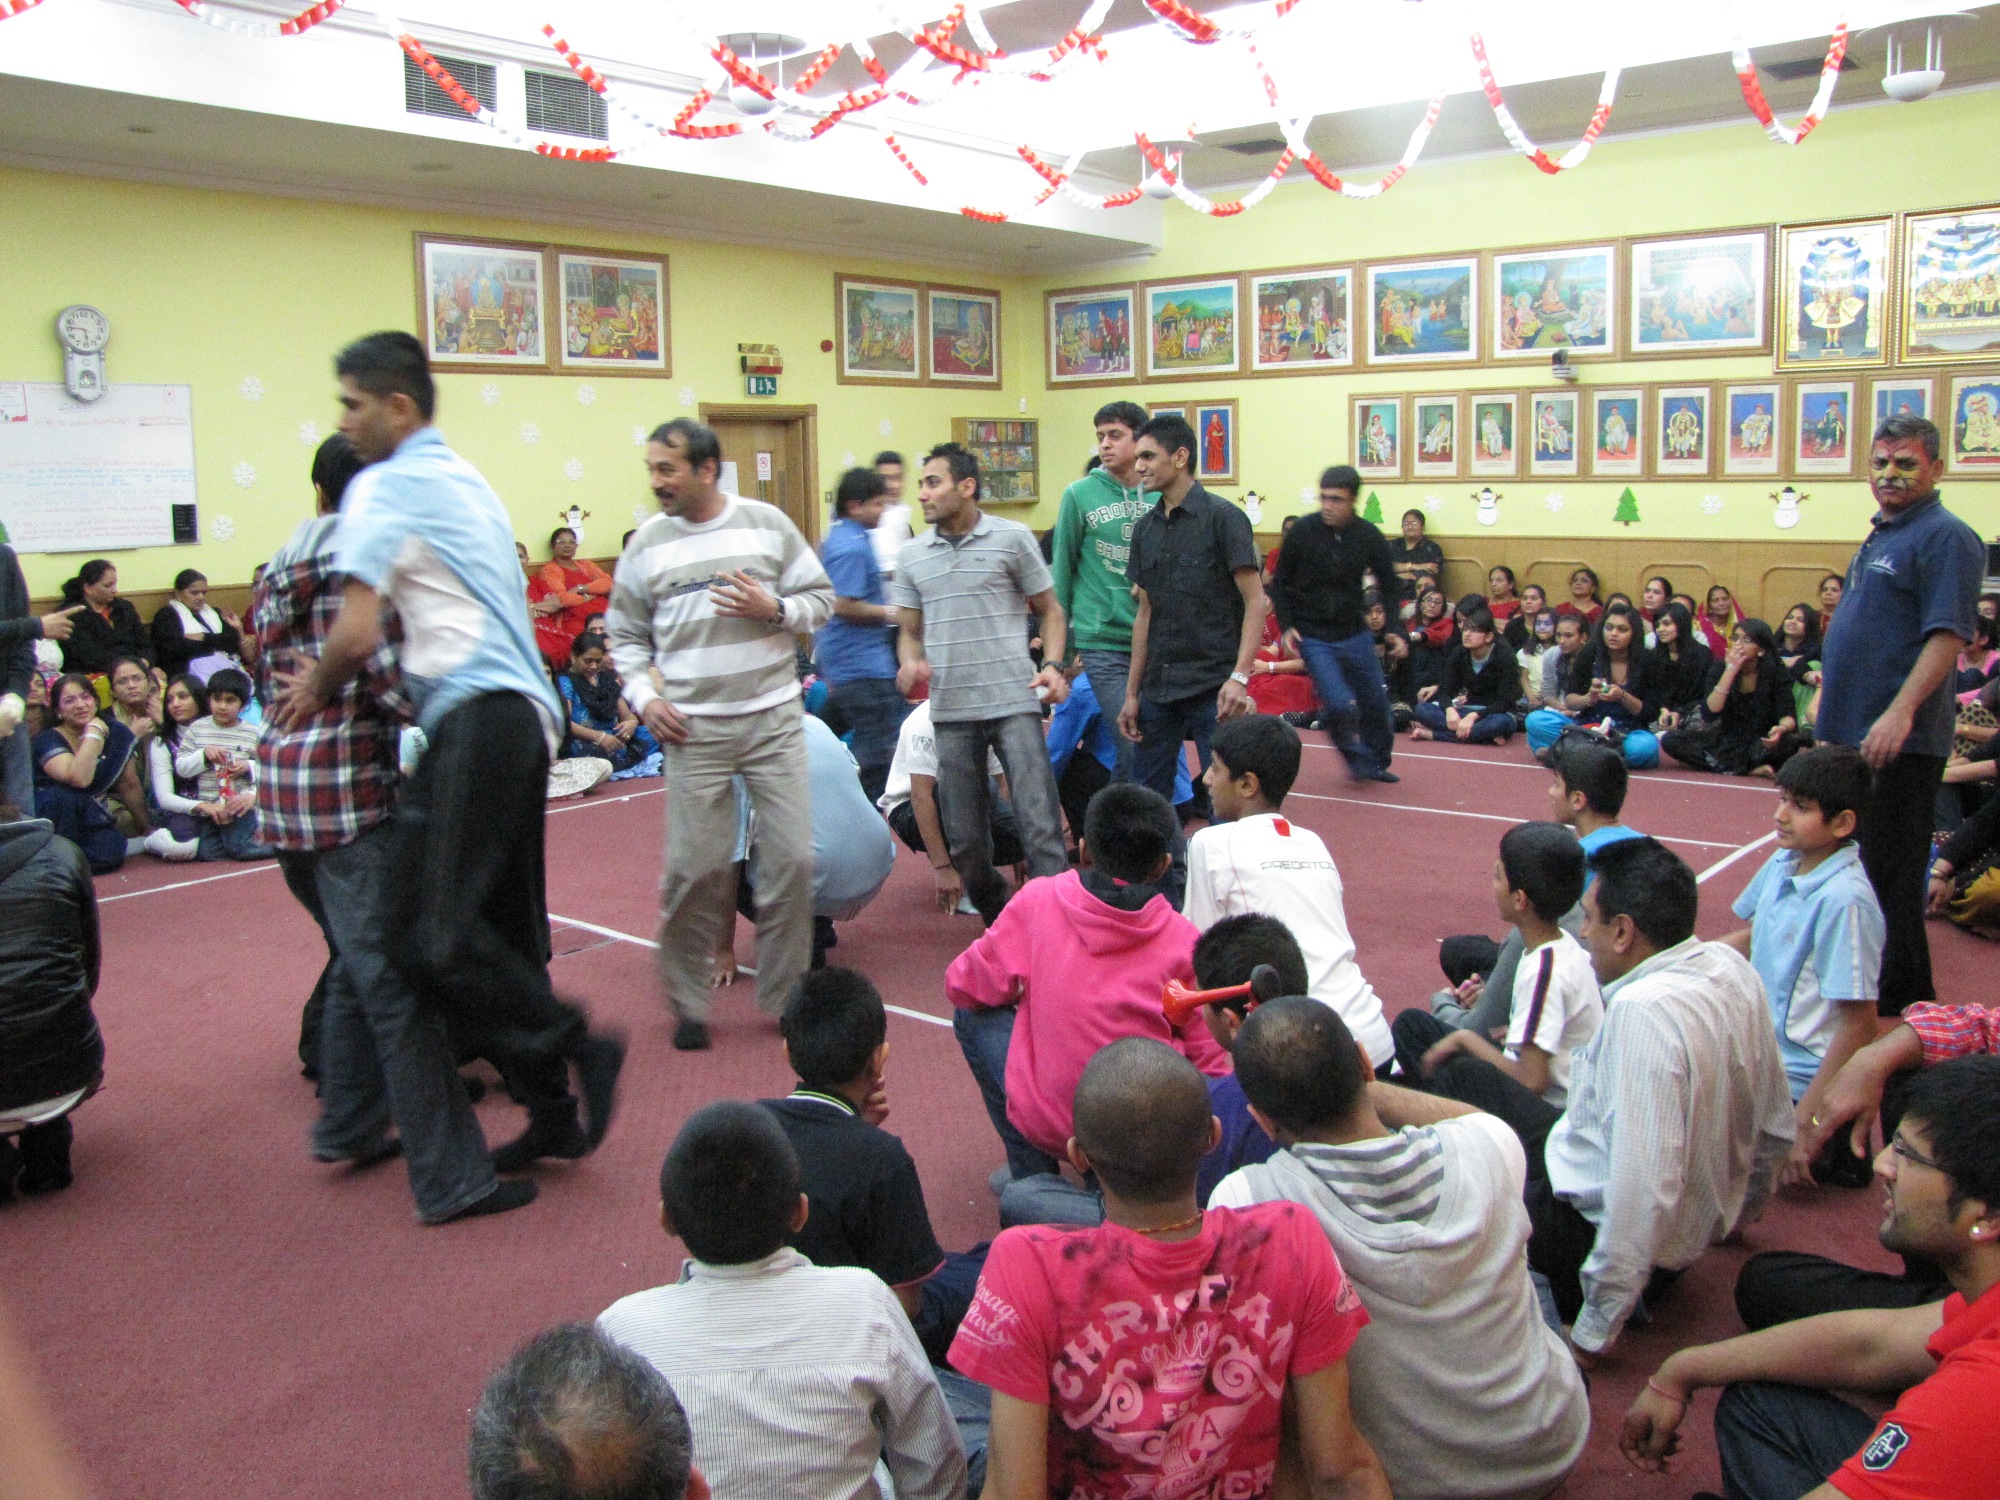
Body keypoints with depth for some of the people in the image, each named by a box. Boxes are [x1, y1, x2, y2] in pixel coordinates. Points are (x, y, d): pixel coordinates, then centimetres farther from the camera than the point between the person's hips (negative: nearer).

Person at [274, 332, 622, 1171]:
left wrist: (317, 690, 8)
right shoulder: (467, 480, 22)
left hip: (475, 720, -10)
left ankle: (578, 1048, -6)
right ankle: (553, 1114, 18)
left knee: (426, 932, -11)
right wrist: (332, 681, 19)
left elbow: (356, 636, -13)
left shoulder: (385, 486, -6)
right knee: (507, 927, 12)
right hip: (527, 714, 10)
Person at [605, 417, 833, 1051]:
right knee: (695, 869, -1)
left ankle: (786, 995, 17)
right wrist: (645, 697, -3)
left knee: (792, 859, 1)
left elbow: (822, 599, 7)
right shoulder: (647, 544, 5)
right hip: (693, 731, 0)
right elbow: (626, 636, 12)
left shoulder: (767, 524, 3)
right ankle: (686, 1003, 17)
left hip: (774, 719, 1)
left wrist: (775, 609, -12)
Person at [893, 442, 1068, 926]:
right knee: (964, 840, 8)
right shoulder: (912, 554, 11)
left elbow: (1050, 610, 7)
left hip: (1014, 702, -4)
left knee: (1041, 824, -8)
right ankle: (1001, 927, 27)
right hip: (950, 710, 4)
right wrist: (910, 664, -5)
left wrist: (1052, 664, -10)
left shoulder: (1013, 538, 1)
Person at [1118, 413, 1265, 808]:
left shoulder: (1222, 518, -7)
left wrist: (1239, 677, -21)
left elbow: (1255, 601, -10)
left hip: (1213, 687, -6)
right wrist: (1132, 693, 12)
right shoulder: (1145, 528, 11)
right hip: (1159, 688, 6)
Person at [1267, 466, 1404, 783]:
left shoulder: (1368, 536, -7)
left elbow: (1390, 586, 5)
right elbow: (1279, 583, 0)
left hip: (1355, 634, 3)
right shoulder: (1301, 533, -12)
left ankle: (1377, 763, 34)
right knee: (1340, 704, -16)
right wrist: (1287, 626, -10)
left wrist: (1396, 631, -5)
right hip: (1312, 637, -3)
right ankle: (1357, 759, 12)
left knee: (1376, 704, 9)